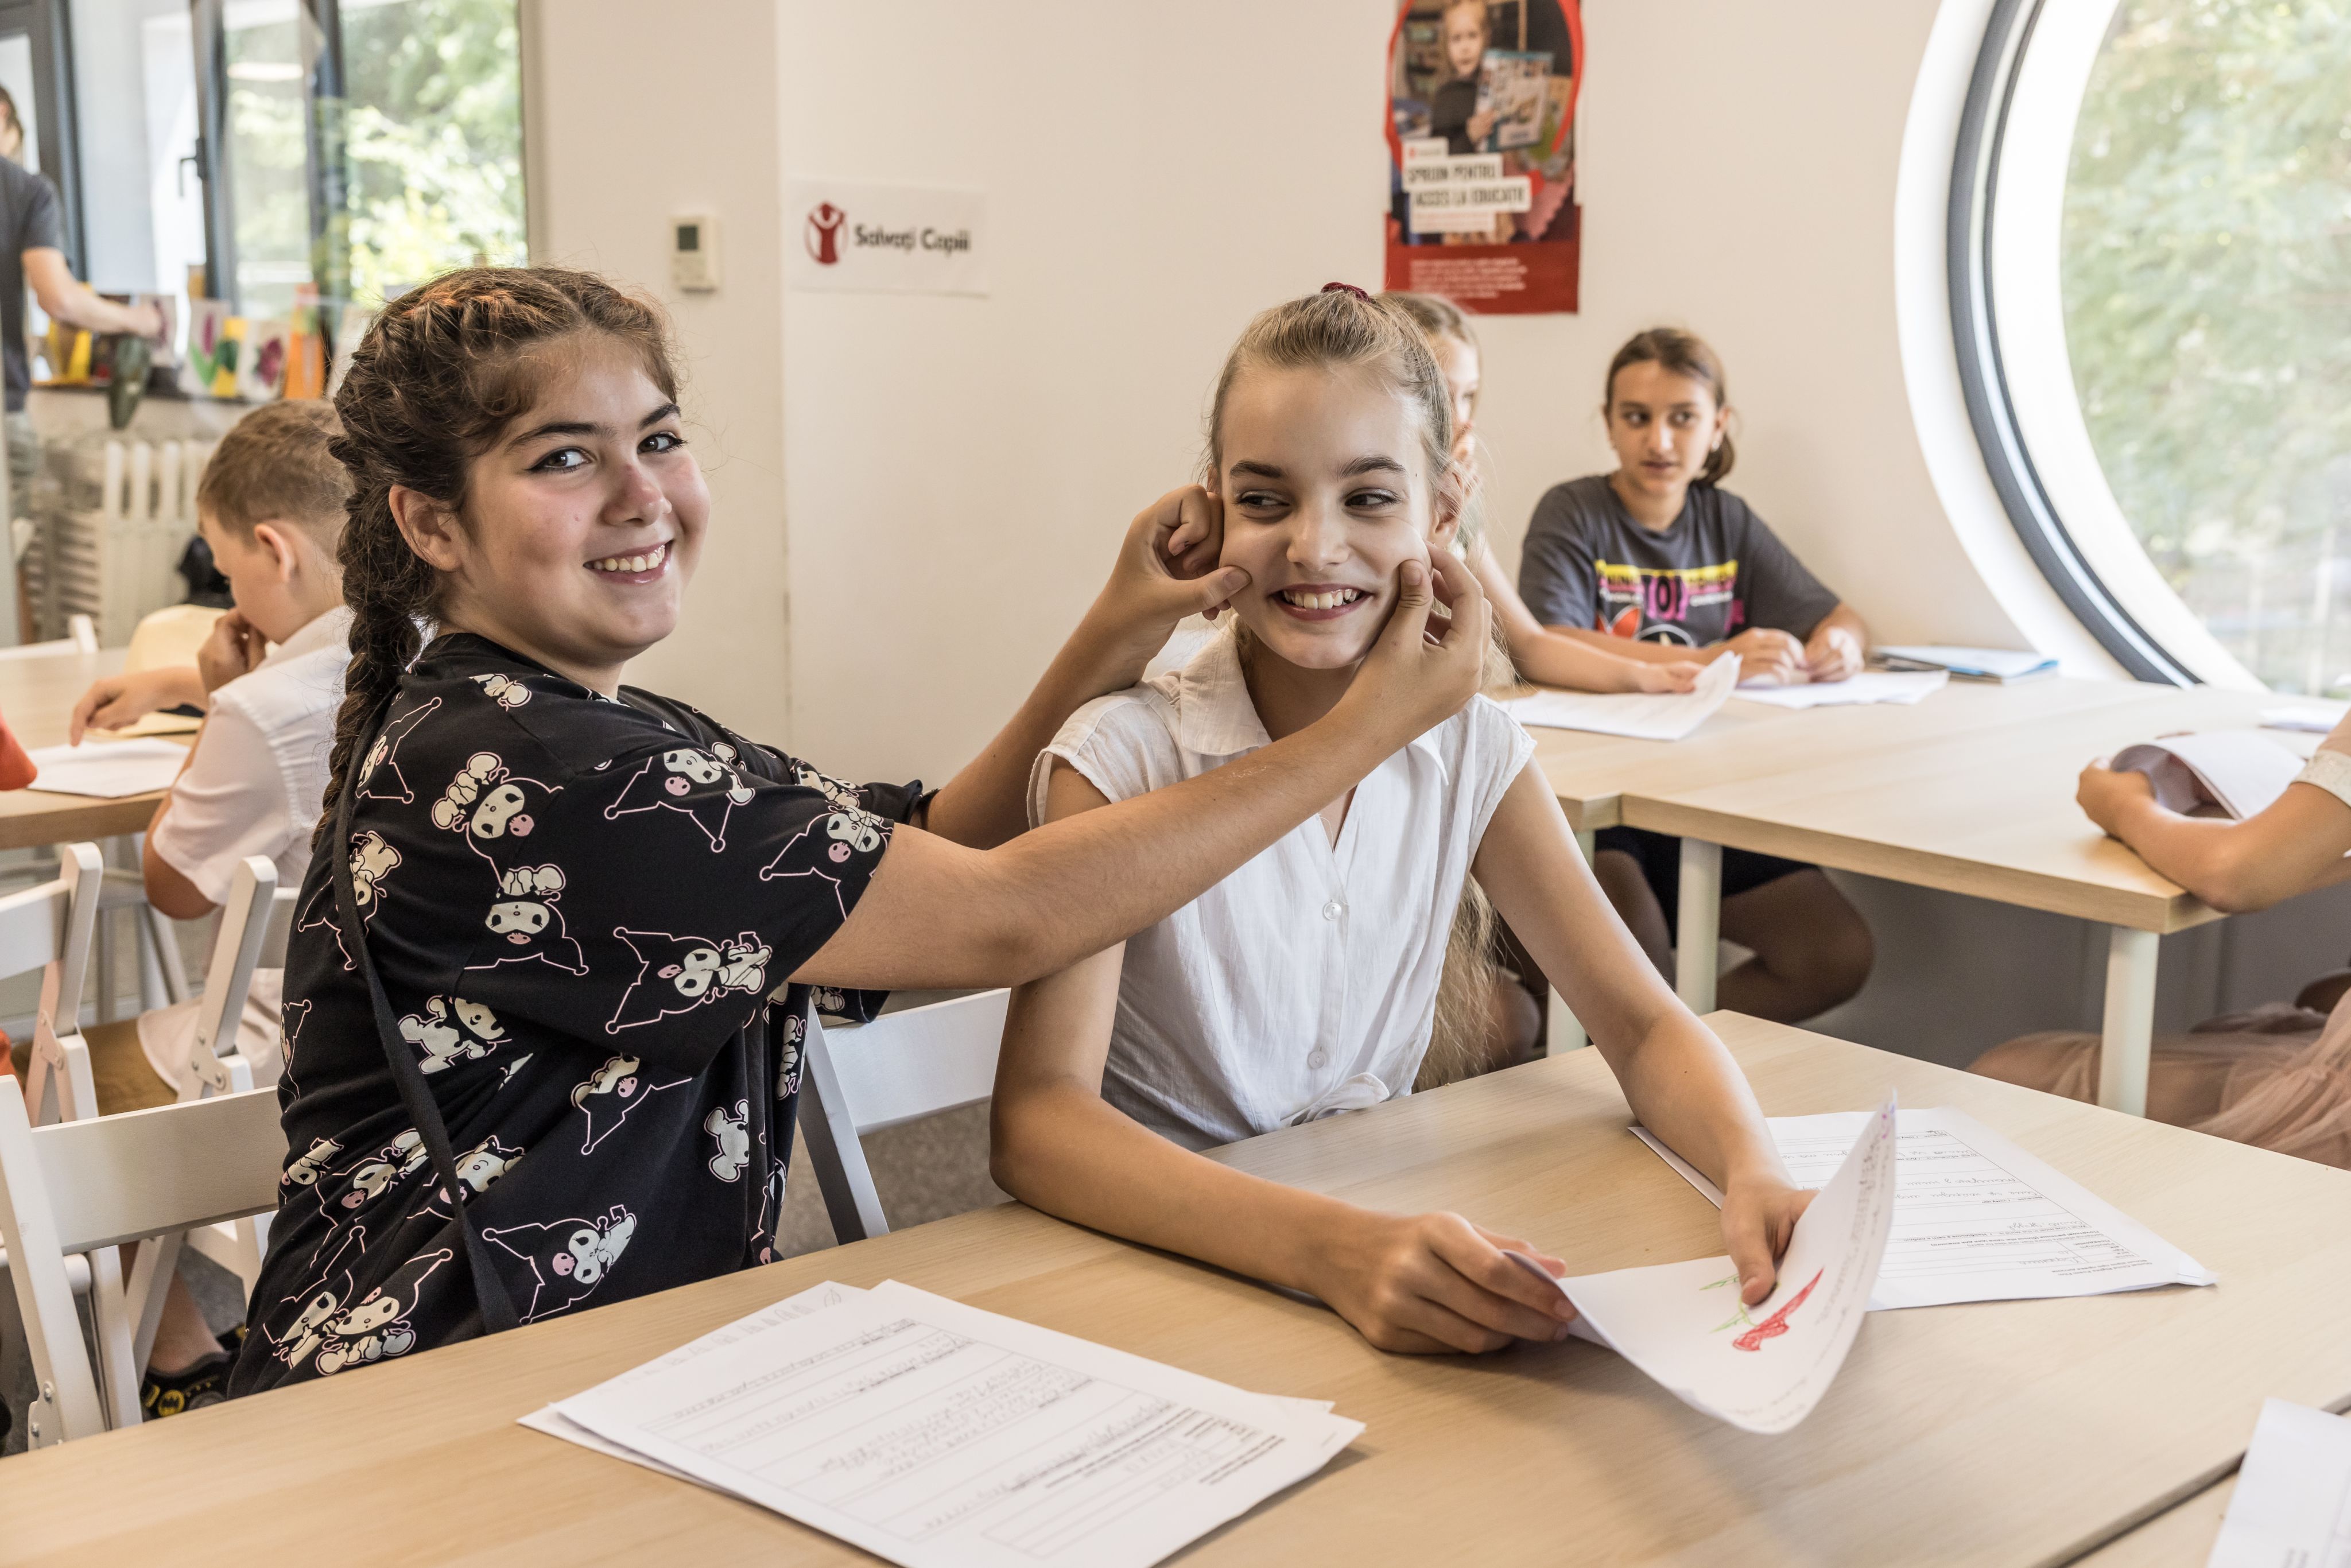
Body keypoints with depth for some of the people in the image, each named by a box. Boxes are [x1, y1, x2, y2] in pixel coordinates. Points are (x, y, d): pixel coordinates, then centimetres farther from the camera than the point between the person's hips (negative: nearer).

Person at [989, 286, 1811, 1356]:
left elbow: (1641, 1026, 2)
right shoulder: (1125, 758, -14)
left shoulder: (1469, 750, -1)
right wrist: (1329, 1248, -39)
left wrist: (1756, 1176, -21)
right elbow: (1036, 1125, -24)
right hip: (1152, 1259, -3)